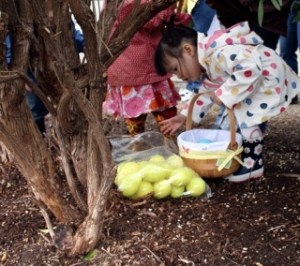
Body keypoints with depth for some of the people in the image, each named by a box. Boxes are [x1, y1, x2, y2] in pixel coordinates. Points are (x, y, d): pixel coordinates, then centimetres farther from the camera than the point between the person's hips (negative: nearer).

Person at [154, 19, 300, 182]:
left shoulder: (218, 53, -31)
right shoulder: (207, 65, 4)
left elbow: (250, 68, -42)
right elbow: (209, 93, 14)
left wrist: (224, 94, -35)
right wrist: (184, 116, 9)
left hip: (270, 82, -11)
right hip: (254, 84, 11)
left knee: (247, 117, -15)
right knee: (235, 117, 15)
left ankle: (252, 164, -1)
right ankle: (241, 158, 25)